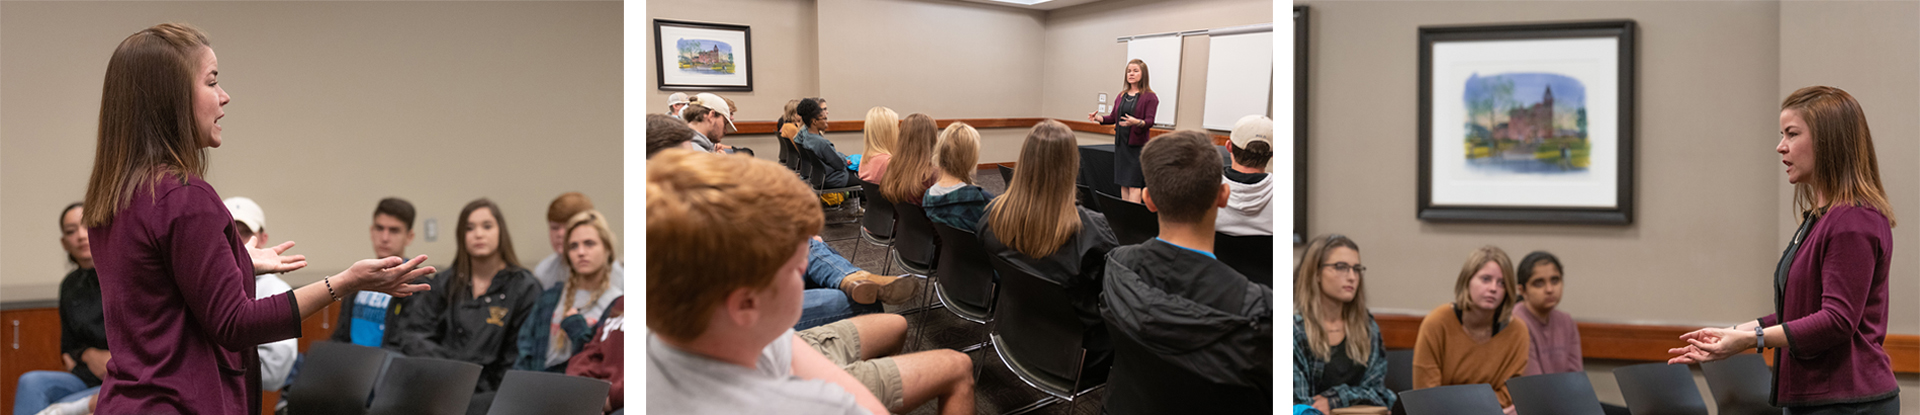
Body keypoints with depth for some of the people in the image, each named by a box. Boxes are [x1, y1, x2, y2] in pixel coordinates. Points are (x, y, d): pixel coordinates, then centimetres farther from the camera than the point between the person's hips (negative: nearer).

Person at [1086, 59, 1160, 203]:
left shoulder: (1149, 97, -6)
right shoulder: (1122, 95, 13)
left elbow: (1150, 121, -14)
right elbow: (1113, 117, 17)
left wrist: (1137, 122, -33)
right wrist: (1099, 118, 0)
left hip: (1137, 144, -6)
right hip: (1120, 143, 6)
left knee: (1134, 185, -8)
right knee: (1123, 183, 9)